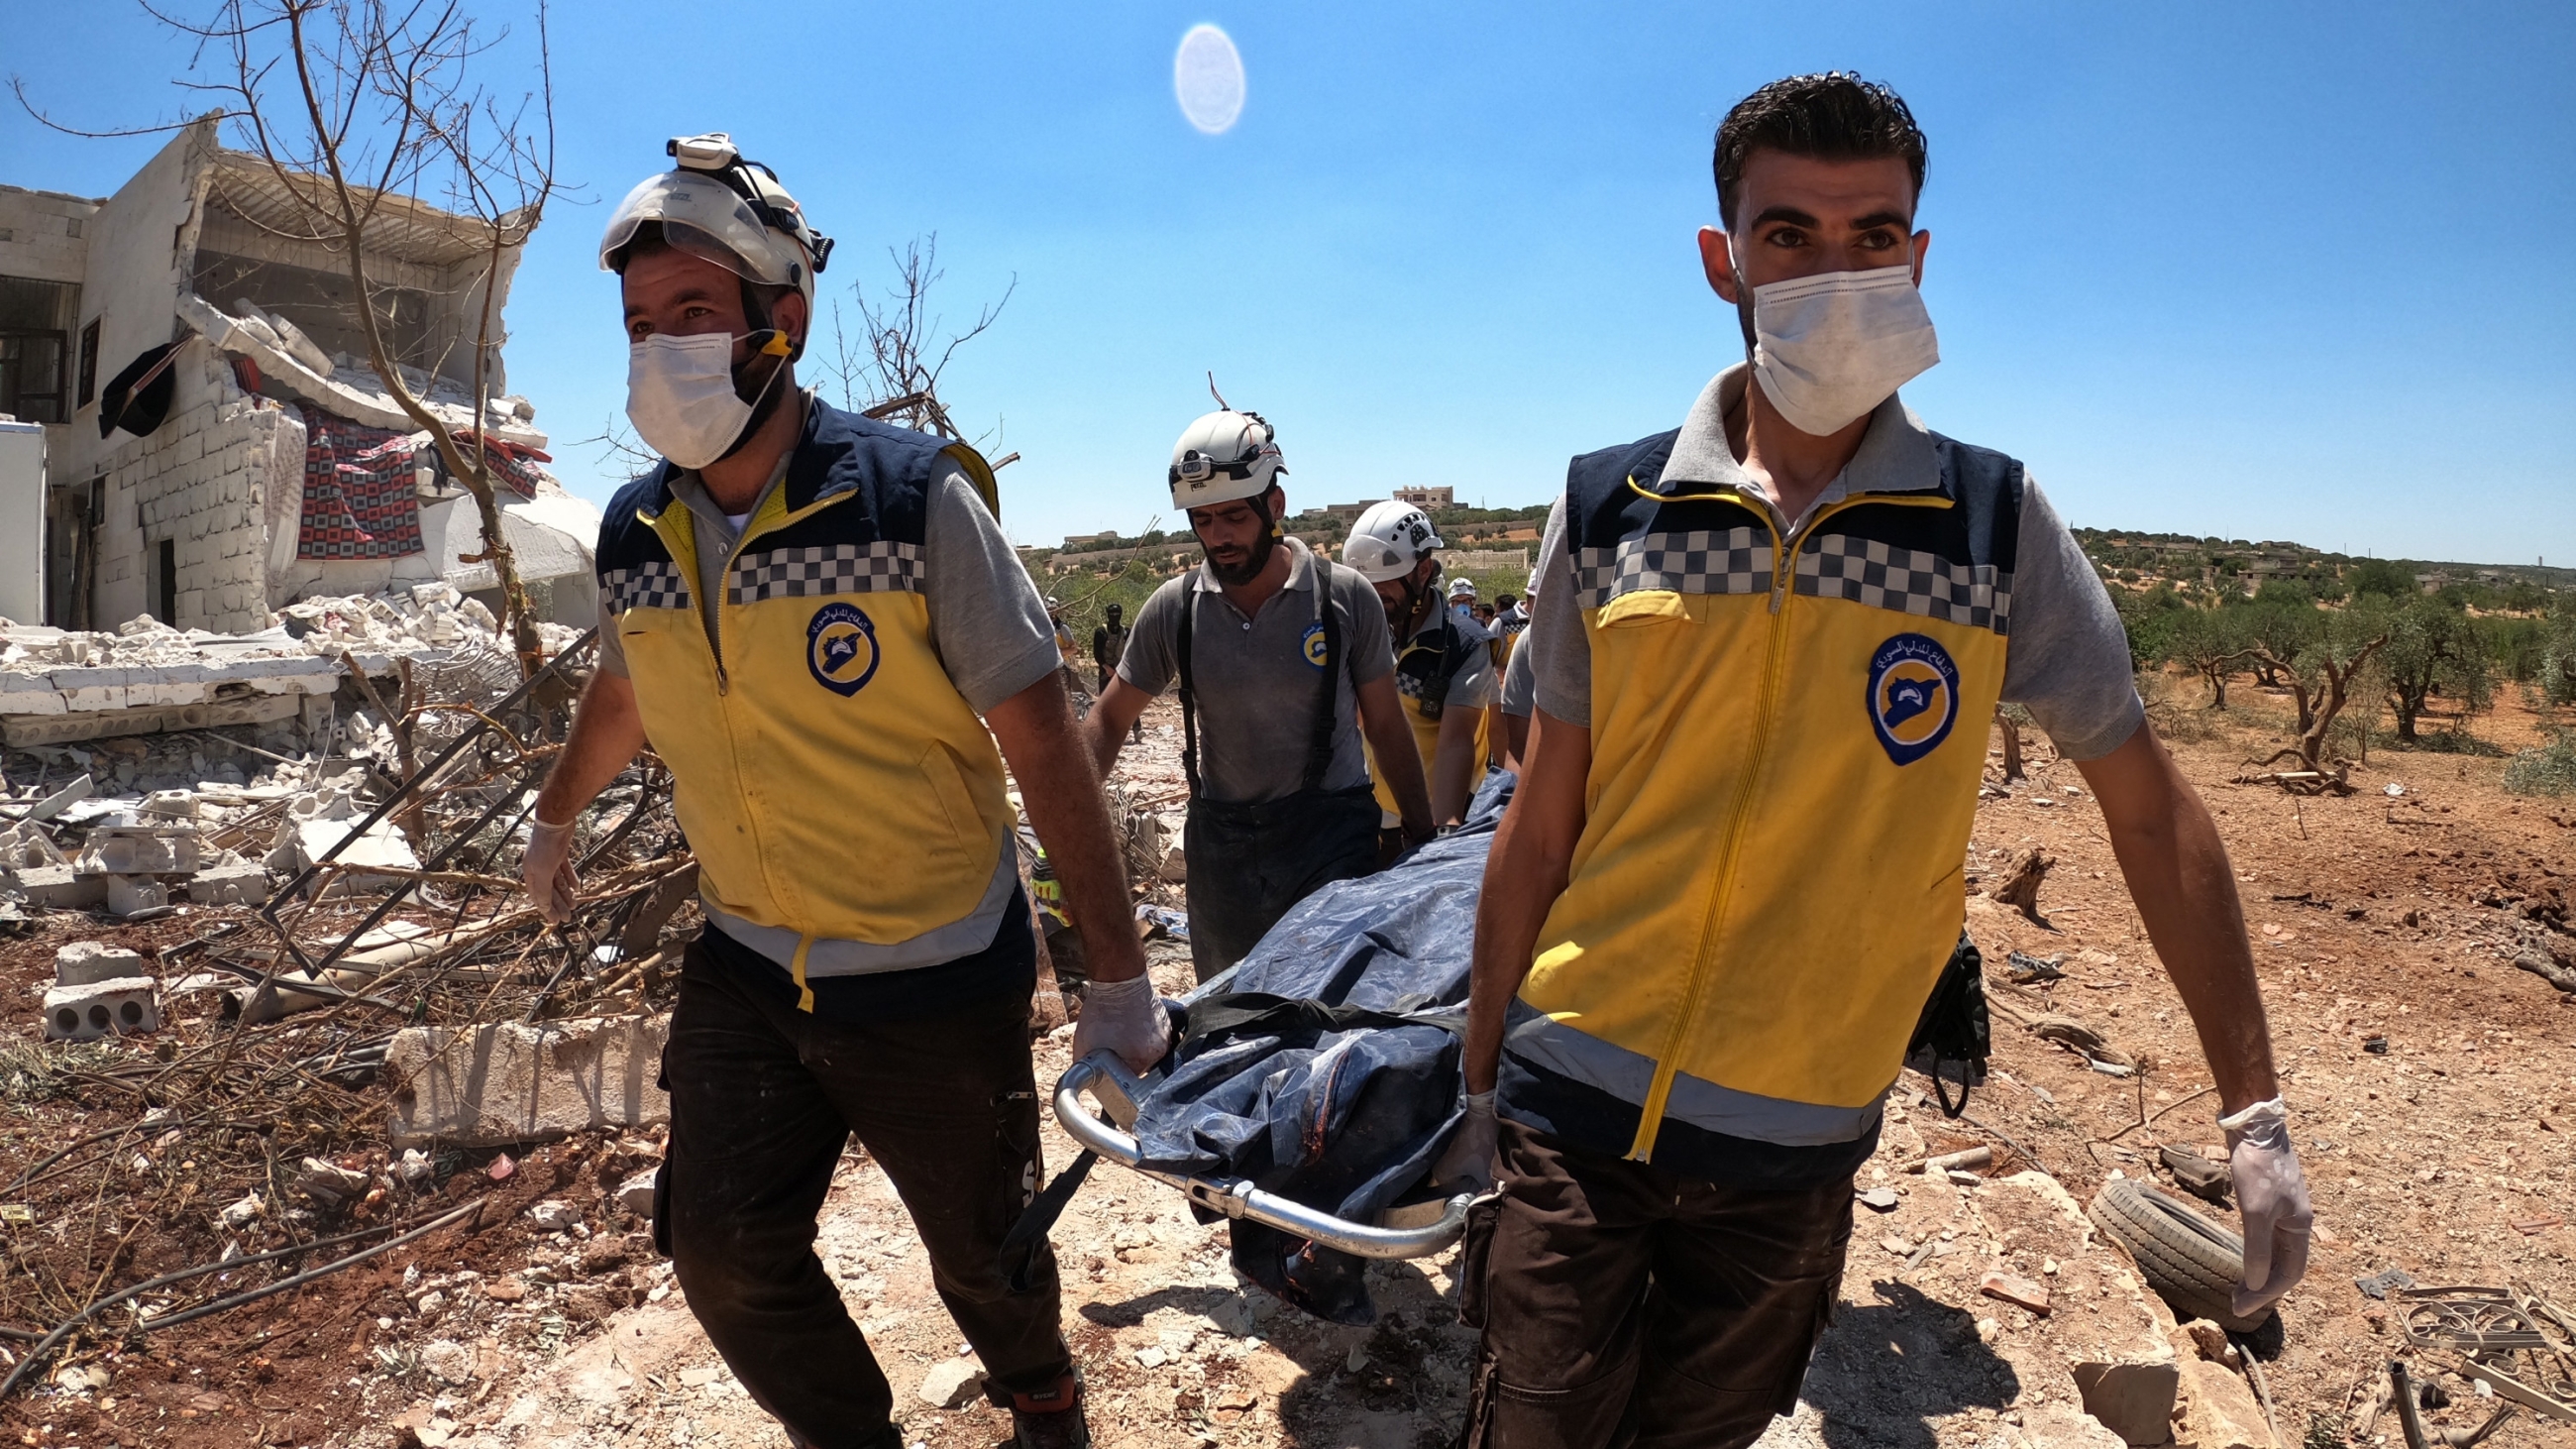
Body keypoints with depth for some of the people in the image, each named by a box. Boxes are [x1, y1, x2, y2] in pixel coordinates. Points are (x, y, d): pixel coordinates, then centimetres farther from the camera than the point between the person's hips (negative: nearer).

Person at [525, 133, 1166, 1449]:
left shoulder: (914, 498, -19)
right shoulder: (635, 533, -3)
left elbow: (1044, 748, -18)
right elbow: (622, 693, 19)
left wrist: (1116, 978, -17)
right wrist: (555, 818, 36)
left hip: (936, 981, -4)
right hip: (744, 969, 4)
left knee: (983, 1252, 13)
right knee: (721, 1247, 5)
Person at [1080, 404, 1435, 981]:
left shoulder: (1347, 598, -7)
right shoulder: (1172, 609, -3)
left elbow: (1385, 727, 2)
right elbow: (1109, 720, 4)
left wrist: (1424, 841, 4)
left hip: (1330, 832, -2)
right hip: (1219, 841, 2)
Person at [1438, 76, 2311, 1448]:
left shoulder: (2000, 527, -5)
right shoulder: (1608, 510, -4)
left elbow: (2151, 810, 4)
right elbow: (1543, 826, 1)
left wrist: (2253, 1113, 4)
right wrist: (1480, 1079, 6)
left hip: (1800, 1146, 1)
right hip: (1577, 1117, 0)